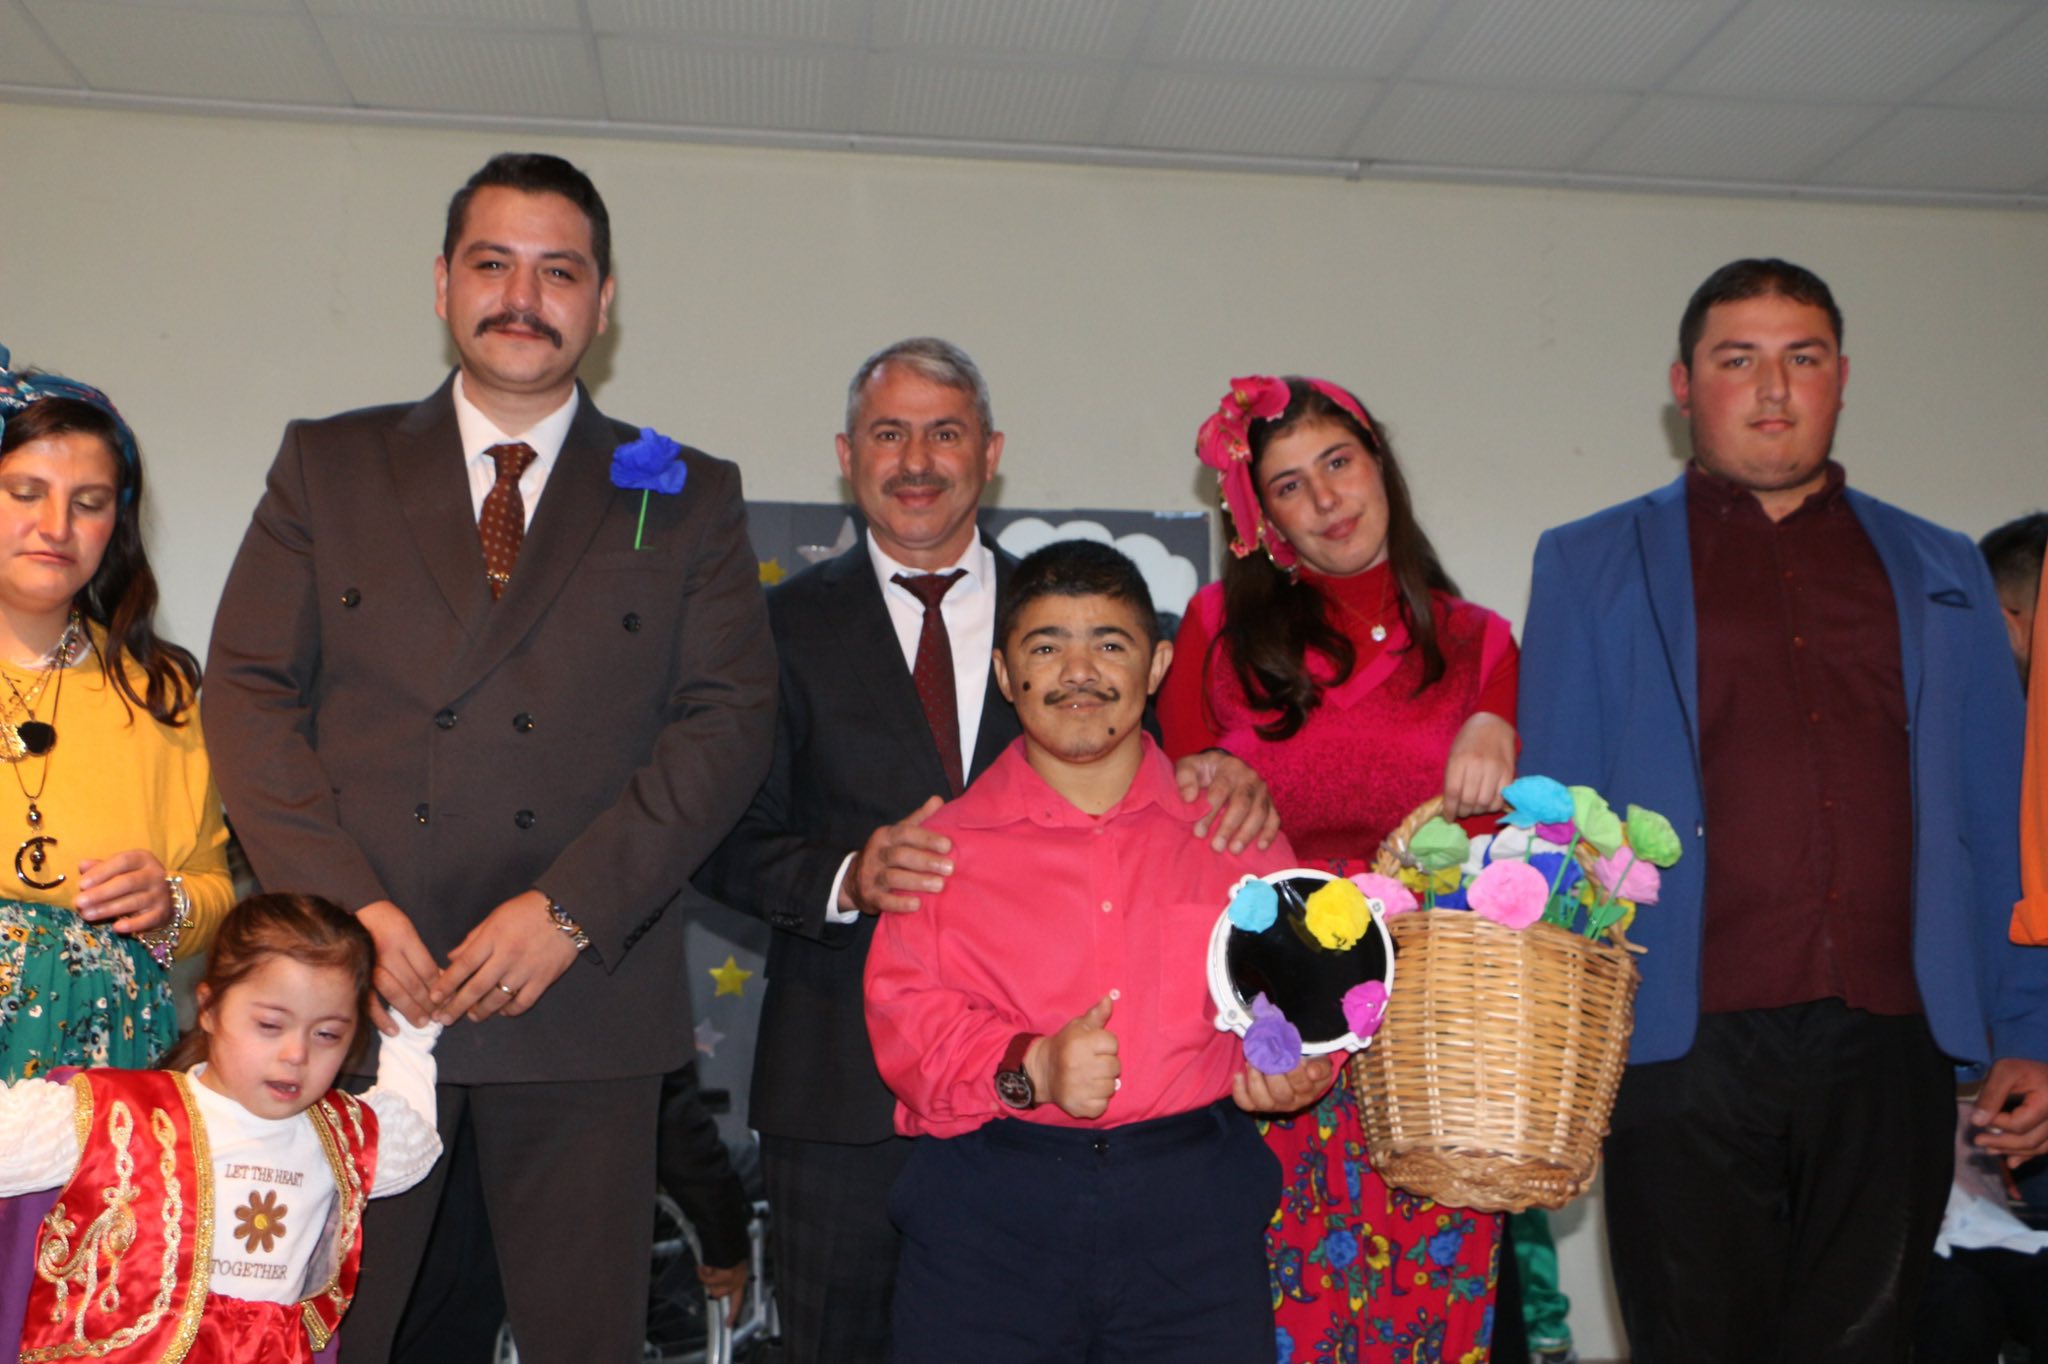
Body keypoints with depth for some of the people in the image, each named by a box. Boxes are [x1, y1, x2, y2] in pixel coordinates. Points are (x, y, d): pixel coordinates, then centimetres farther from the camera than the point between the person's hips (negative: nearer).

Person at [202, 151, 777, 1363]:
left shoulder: (688, 498, 10)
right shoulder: (327, 465, 13)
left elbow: (731, 717, 0)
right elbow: (248, 692, 6)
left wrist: (567, 910, -11)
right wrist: (348, 904, -8)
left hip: (582, 997, 0)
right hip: (353, 989, 1)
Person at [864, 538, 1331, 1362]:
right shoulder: (947, 843, 8)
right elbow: (903, 1015, 0)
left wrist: (1294, 1068, -8)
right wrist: (1028, 1068, -16)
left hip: (1194, 1205, 1)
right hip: (989, 1208, -1)